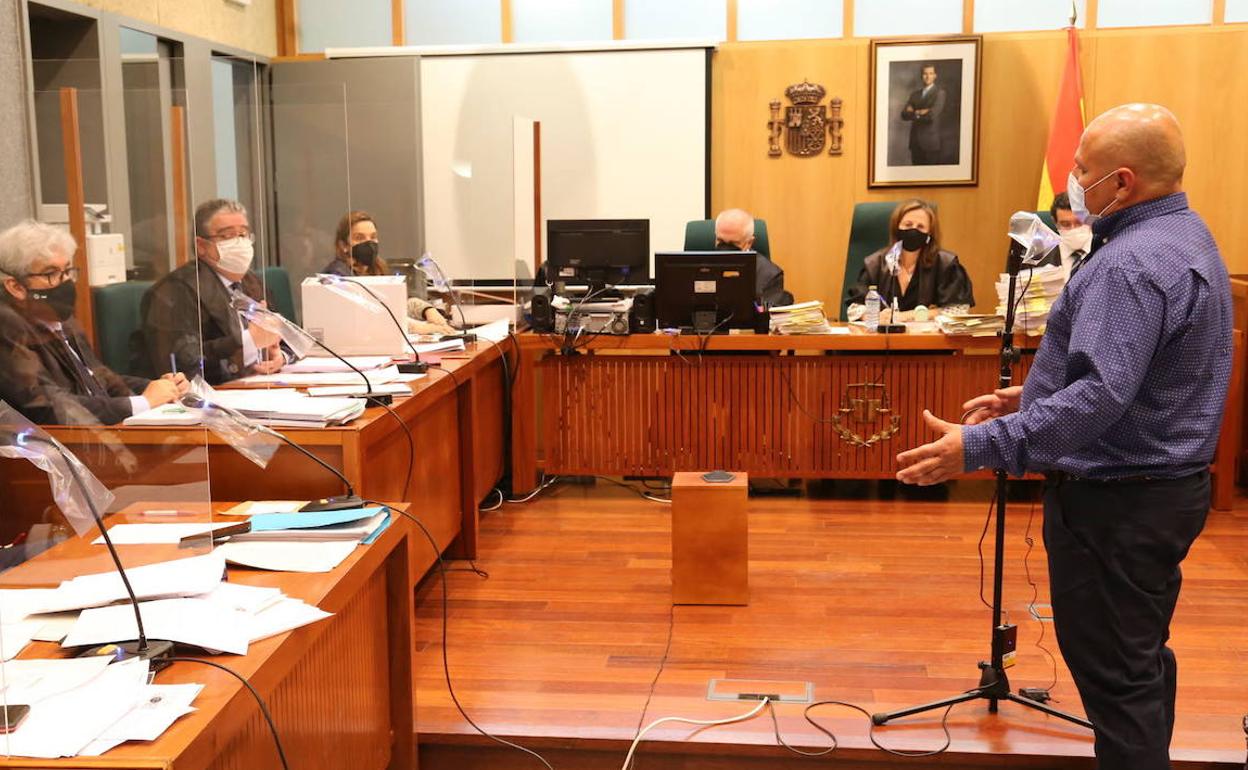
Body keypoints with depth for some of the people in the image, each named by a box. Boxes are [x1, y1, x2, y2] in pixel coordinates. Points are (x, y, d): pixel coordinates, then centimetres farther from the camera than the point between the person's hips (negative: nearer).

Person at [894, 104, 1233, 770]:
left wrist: (979, 448, -33)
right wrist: (1032, 395, 19)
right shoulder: (1182, 236, 12)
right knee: (1140, 659, 23)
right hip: (1165, 484, 11)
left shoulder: (1134, 263, -23)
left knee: (1115, 675, 0)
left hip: (1116, 501, -11)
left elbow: (1101, 395, -32)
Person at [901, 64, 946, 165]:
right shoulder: (915, 94, 14)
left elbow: (932, 115, -16)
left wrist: (914, 113, -2)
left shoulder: (939, 93, -3)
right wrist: (919, 112, -12)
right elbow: (904, 114, 4)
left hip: (930, 141, -5)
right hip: (915, 141, 5)